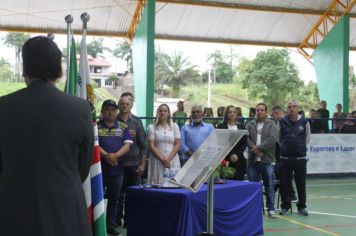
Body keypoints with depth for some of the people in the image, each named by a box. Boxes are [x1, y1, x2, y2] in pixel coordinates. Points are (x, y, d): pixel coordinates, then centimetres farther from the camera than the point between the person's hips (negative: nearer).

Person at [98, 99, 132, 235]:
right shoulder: (96, 126, 2)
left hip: (117, 168, 2)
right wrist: (107, 156, -21)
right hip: (100, 167, -2)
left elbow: (127, 145, -2)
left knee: (114, 199, 11)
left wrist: (116, 155, -19)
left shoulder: (123, 127, 8)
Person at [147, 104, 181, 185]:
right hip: (157, 160, -1)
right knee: (157, 183, -5)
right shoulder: (152, 127, 5)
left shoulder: (174, 126, 10)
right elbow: (151, 146, -1)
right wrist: (162, 159, -12)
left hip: (172, 160, 1)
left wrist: (168, 159, -9)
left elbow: (177, 145, 4)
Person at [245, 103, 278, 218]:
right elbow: (246, 138, -2)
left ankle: (271, 209, 9)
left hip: (268, 160, -2)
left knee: (269, 186, 1)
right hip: (253, 160, 2)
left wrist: (259, 148, -15)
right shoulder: (250, 124, 12)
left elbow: (272, 139, -11)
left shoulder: (271, 125, 3)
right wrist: (254, 149, -16)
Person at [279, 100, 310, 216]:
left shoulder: (304, 122, -1)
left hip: (300, 157, 0)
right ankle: (285, 206, 16)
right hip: (285, 157, 0)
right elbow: (278, 138, 12)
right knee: (284, 183, 4)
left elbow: (307, 137, 12)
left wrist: (301, 147, 12)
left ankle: (301, 206, 16)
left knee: (301, 183, 4)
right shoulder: (282, 122, 0)